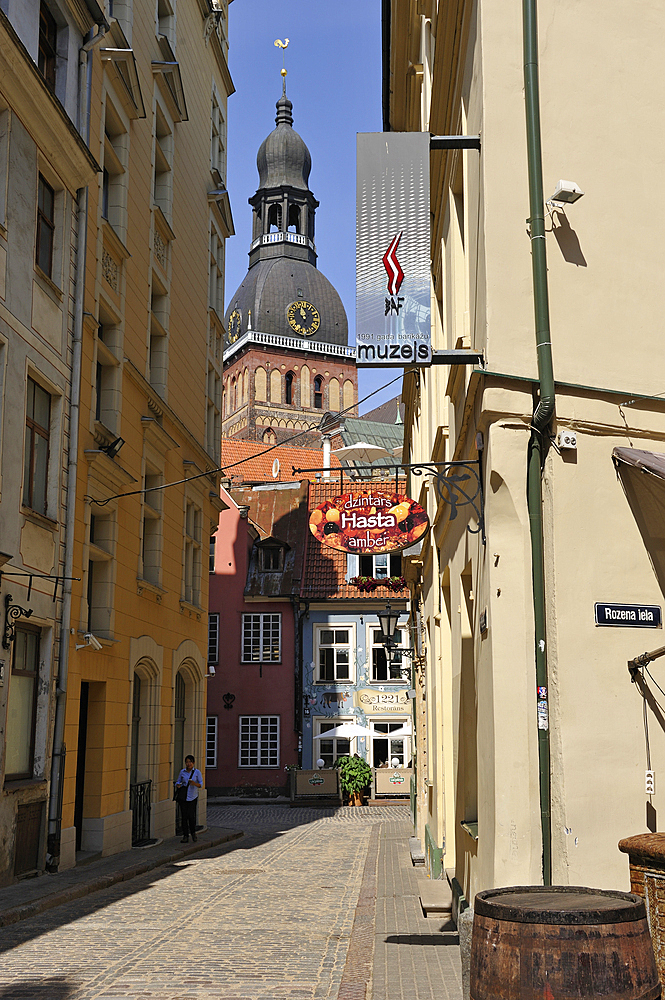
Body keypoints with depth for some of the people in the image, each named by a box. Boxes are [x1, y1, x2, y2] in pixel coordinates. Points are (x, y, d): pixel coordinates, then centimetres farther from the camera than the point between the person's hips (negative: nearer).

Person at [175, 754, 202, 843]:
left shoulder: (197, 772, 0)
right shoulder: (182, 772, 7)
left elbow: (201, 784, -2)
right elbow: (178, 782, 13)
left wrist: (195, 783, -22)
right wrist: (178, 785, -10)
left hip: (192, 797, -2)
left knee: (191, 816, -8)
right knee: (184, 816, 1)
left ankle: (193, 833, 17)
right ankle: (185, 836, 8)